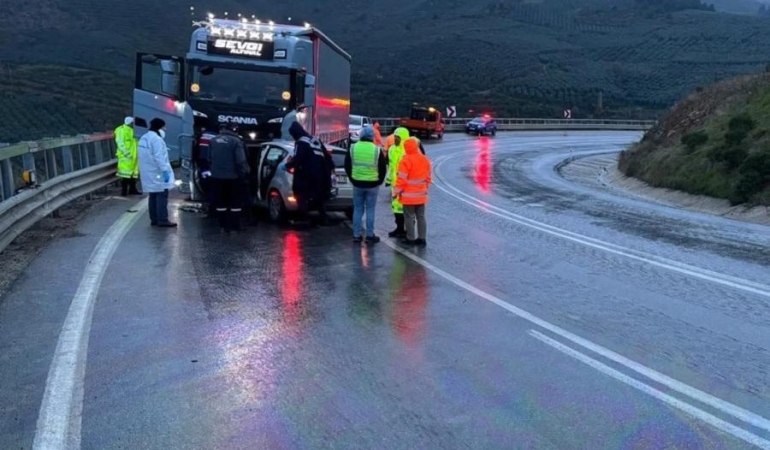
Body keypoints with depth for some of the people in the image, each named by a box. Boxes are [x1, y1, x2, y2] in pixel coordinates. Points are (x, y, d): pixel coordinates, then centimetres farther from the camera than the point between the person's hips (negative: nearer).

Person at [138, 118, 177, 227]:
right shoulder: (156, 139, -17)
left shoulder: (144, 138, 14)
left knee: (153, 196, 14)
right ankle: (162, 220, -6)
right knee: (162, 196, -6)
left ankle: (154, 219, 18)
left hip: (149, 173, 10)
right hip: (158, 173, -10)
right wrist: (165, 171, -24)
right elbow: (159, 157, -24)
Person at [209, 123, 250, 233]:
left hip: (217, 176, 5)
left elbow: (210, 159, 12)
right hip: (232, 176, -5)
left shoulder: (213, 141, 6)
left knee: (220, 202, 12)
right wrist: (244, 174, -7)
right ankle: (234, 227, 3)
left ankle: (223, 226, 17)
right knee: (236, 202, 5)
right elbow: (240, 161, -16)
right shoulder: (236, 141, -11)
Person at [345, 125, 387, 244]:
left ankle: (356, 235, 12)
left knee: (357, 209, 11)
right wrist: (379, 181, 13)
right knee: (370, 210, 6)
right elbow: (383, 168, -2)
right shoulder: (377, 150, -8)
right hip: (372, 185, -2)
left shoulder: (353, 148, -1)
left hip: (357, 184, 2)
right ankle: (370, 235, 8)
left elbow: (347, 166, 6)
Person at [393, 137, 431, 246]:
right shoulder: (425, 159, 7)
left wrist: (396, 192, -7)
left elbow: (401, 179, -16)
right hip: (421, 195, 6)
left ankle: (410, 239, 7)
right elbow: (428, 177, 14)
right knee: (421, 217, 12)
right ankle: (422, 239, 15)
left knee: (409, 217, 3)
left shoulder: (406, 160, -15)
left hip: (408, 195, -6)